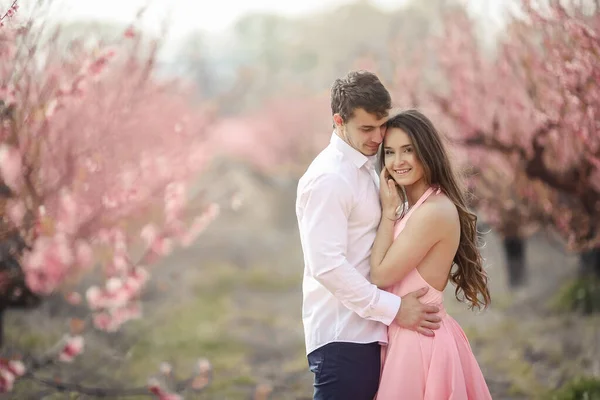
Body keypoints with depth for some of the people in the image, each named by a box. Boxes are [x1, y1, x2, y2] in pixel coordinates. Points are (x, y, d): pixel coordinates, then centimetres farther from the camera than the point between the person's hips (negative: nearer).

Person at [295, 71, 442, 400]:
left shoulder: (365, 169, 17)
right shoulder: (329, 178, -13)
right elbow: (327, 265, -21)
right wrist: (393, 309, -18)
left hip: (367, 333, 9)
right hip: (342, 338, -9)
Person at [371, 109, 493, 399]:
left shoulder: (434, 211, -20)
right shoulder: (412, 207, 10)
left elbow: (381, 275, -15)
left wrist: (388, 211, -10)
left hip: (419, 339, -9)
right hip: (409, 338, 9)